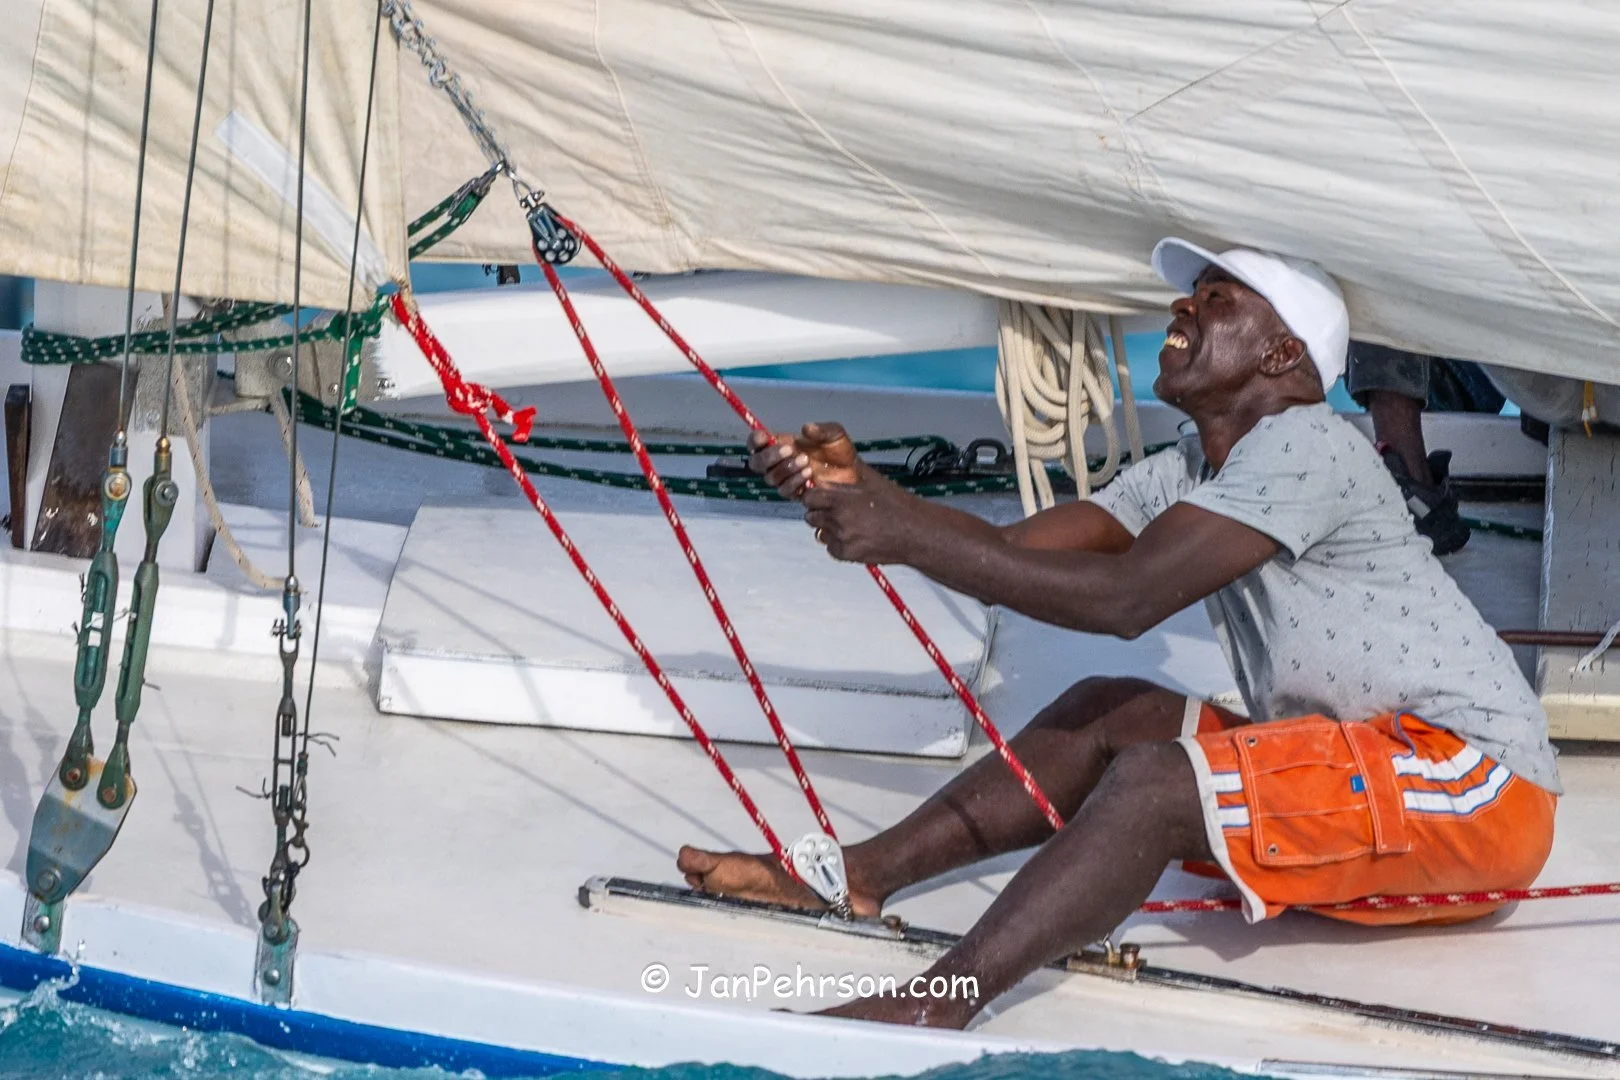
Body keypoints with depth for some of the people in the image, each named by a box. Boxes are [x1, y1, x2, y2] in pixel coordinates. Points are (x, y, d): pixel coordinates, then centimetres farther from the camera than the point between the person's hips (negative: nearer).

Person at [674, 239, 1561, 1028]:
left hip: (1471, 778, -9)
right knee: (1104, 717, 4)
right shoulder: (1188, 474, 14)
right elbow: (1008, 554, 5)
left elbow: (1126, 598, -25)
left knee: (1152, 780, -25)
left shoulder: (1305, 445, -16)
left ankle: (930, 1011, -34)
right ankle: (862, 874, 2)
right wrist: (865, 493, -10)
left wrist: (908, 536, -25)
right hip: (1357, 770, 9)